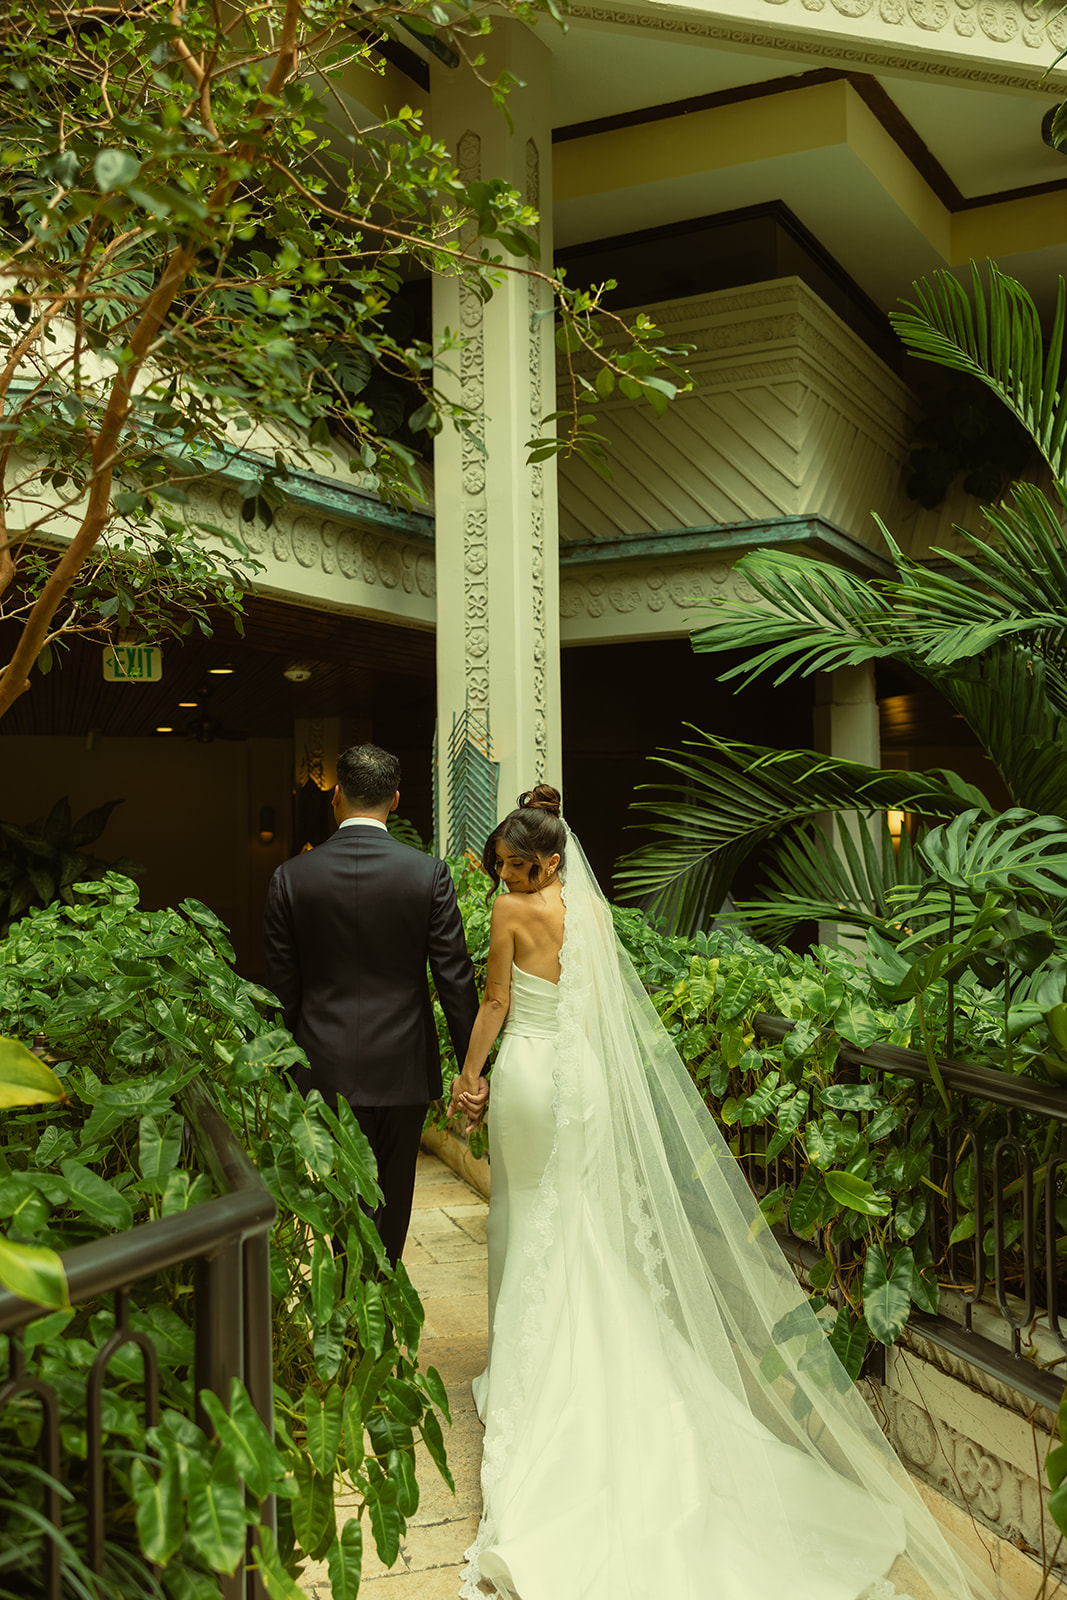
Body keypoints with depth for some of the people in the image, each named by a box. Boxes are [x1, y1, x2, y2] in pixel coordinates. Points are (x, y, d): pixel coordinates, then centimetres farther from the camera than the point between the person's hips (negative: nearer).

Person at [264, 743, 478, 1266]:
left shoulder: (291, 877, -5)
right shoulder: (429, 874, -8)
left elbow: (282, 988, 0)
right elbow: (455, 977, -7)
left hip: (327, 1069, 0)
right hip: (403, 1066, 0)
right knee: (392, 1199, 17)